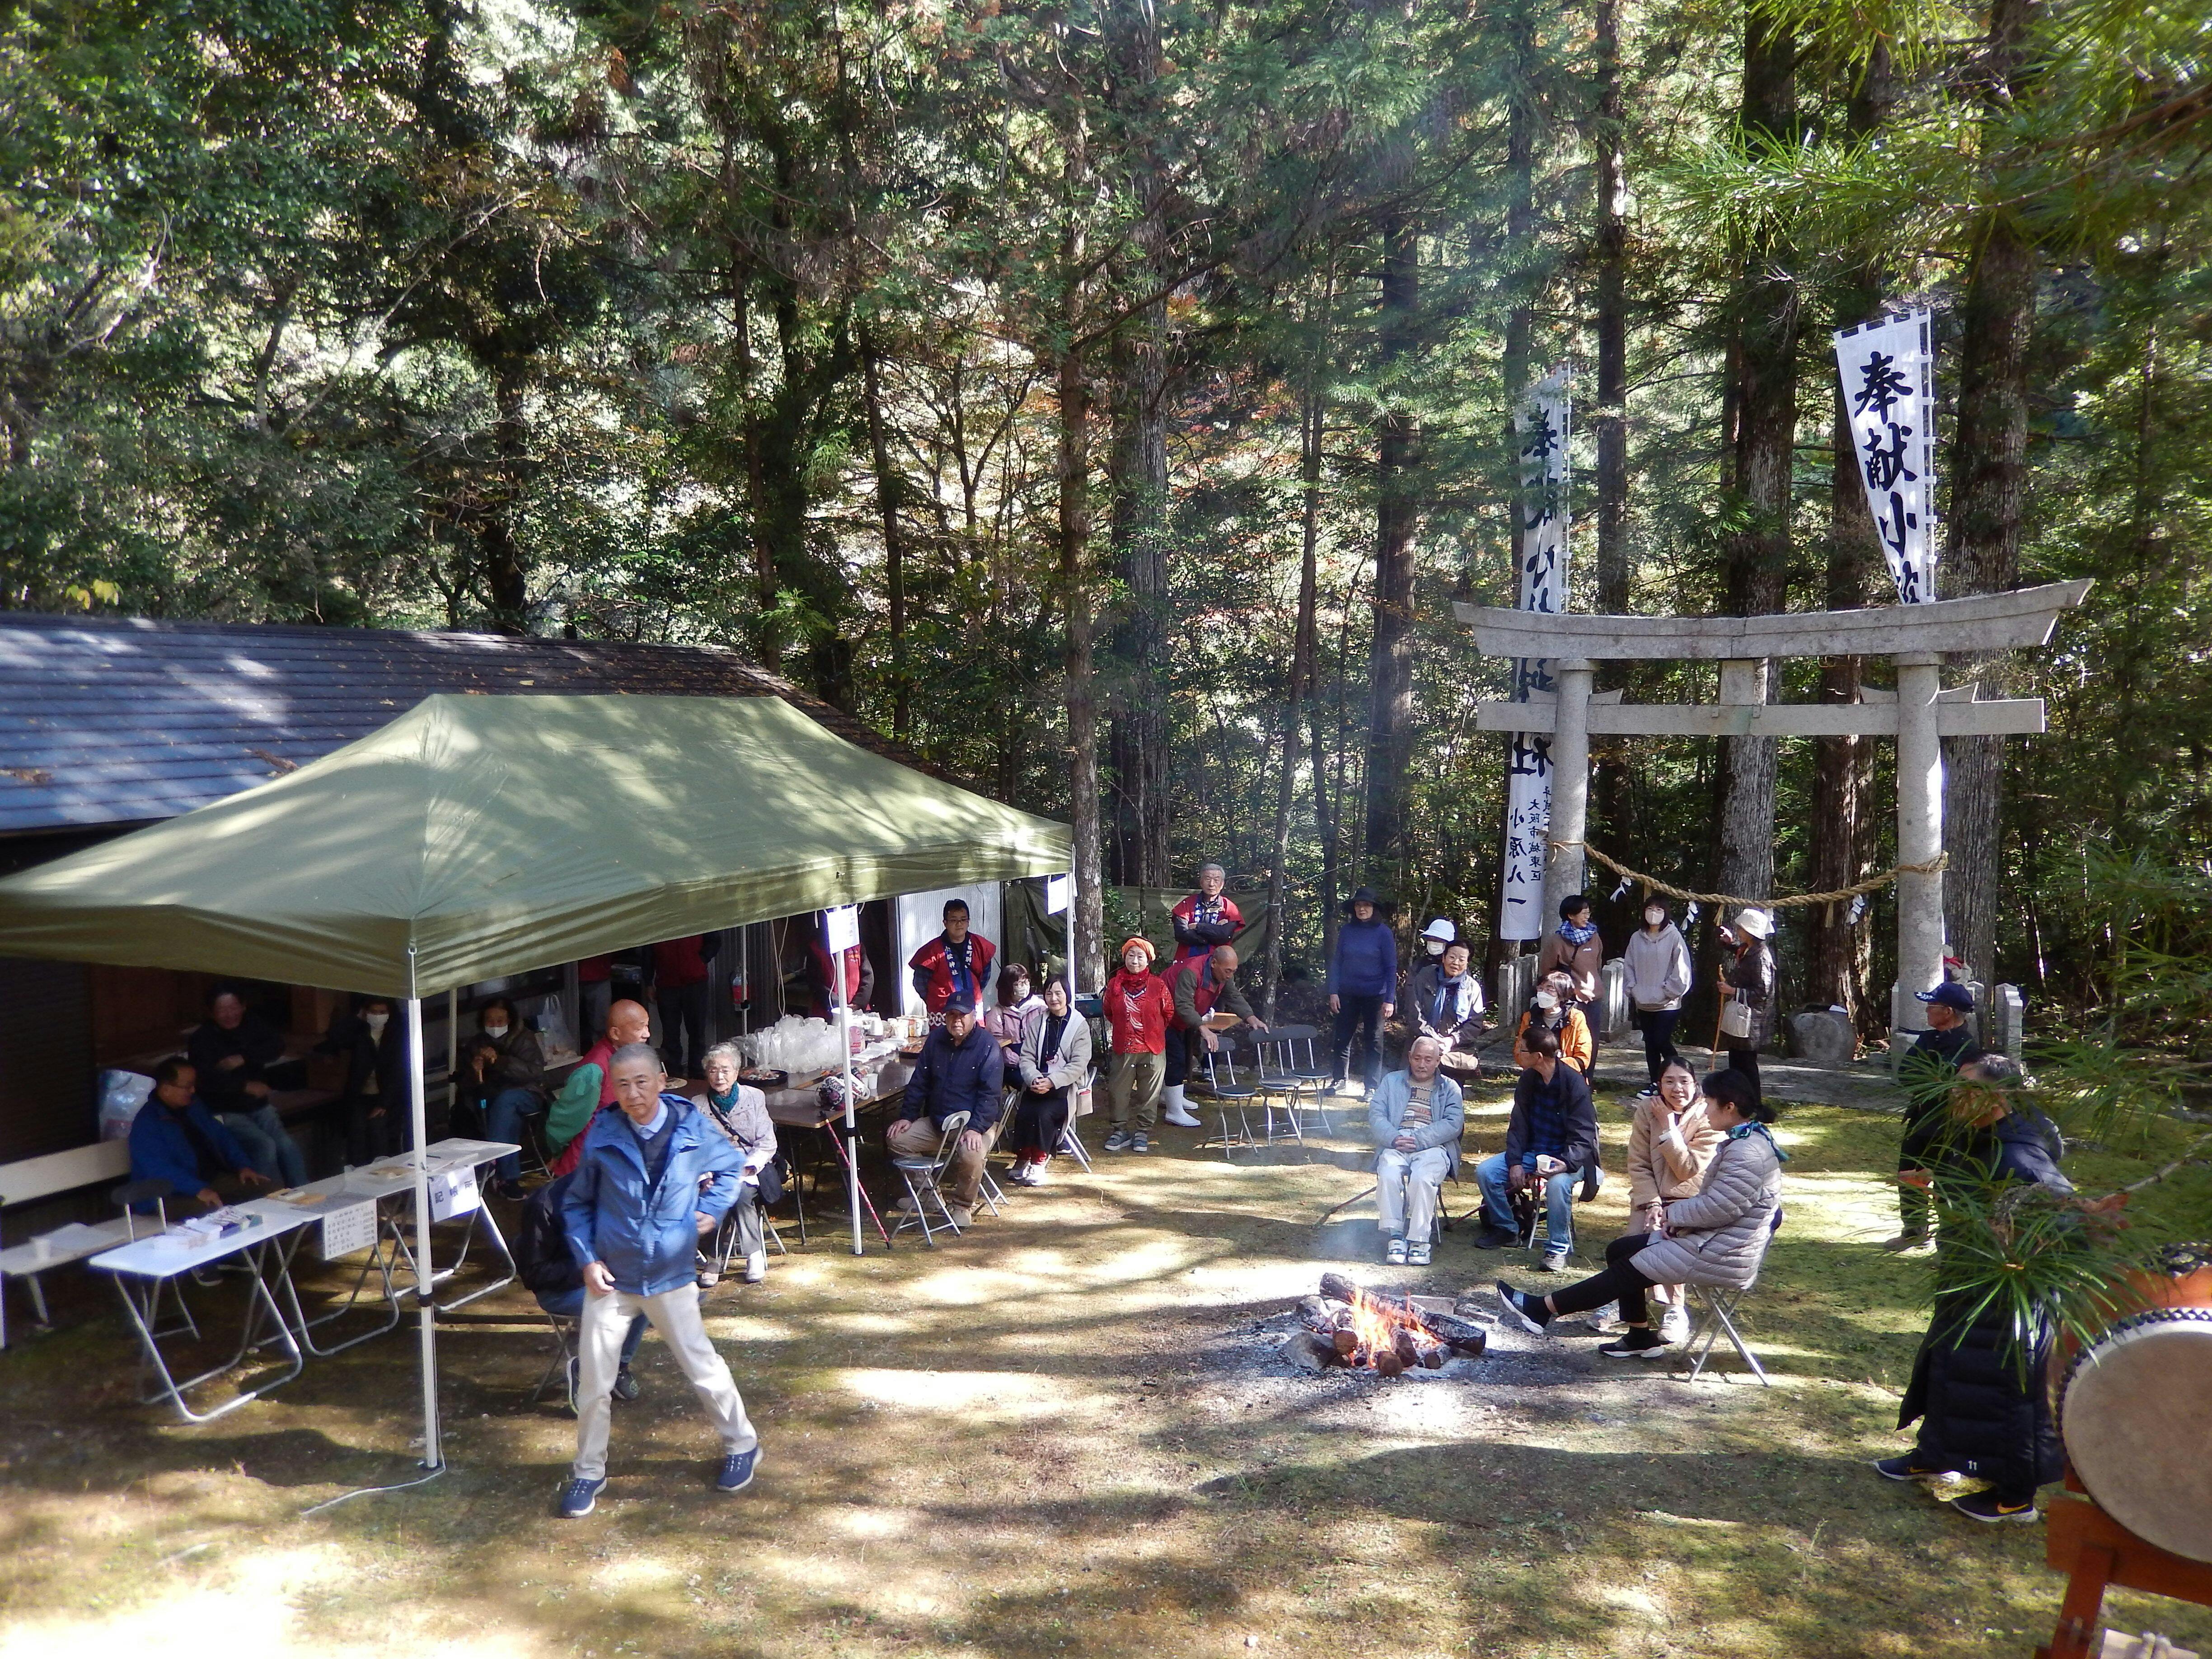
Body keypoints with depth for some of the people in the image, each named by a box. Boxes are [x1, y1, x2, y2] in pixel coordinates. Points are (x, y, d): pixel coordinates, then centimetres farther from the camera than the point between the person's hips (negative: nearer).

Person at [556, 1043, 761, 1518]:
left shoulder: (693, 1130, -10)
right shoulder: (602, 1139, -11)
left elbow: (731, 1165, 11)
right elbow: (577, 1204, 3)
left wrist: (712, 1211, -2)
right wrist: (588, 1259, -7)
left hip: (671, 1277, 0)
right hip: (611, 1278, 0)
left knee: (703, 1367, 11)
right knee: (593, 1381, 4)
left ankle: (742, 1446, 32)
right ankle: (588, 1471, 26)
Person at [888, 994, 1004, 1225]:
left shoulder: (988, 1047, -13)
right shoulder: (937, 1039, 4)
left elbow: (990, 1094, -19)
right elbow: (919, 1082, 11)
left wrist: (976, 1128, -30)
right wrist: (907, 1117, 3)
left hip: (976, 1122, -6)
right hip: (937, 1122, 6)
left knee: (970, 1154, -35)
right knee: (897, 1139, -7)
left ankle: (963, 1205, -7)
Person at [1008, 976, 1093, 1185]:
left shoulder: (1080, 1025, 3)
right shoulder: (1036, 1023, 13)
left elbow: (1079, 1064, -6)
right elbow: (1026, 1057, 6)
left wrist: (1051, 1081, -18)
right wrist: (1034, 1080, -16)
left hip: (1065, 1086, -3)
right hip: (1037, 1083, 3)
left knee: (1044, 1112, -29)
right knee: (1025, 1113, -26)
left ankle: (1039, 1161, -14)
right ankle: (1023, 1158, -6)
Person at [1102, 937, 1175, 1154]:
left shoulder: (1158, 986, -6)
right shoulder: (1114, 985, 0)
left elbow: (1168, 1014, 9)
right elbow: (1109, 1012, 17)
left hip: (1152, 1049, -1)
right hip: (1123, 1049, 1)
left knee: (1149, 1093, 7)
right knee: (1118, 1091, 4)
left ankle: (1143, 1131, 20)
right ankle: (1121, 1129, 19)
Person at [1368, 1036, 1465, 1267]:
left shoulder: (1449, 1088, 19)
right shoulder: (1391, 1082, 24)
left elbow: (1454, 1123, 1)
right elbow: (1376, 1115, 9)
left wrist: (1418, 1140, -13)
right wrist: (1394, 1138, -12)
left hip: (1433, 1147, -1)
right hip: (1395, 1145, 2)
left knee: (1422, 1178, -34)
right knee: (1389, 1175, -32)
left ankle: (1419, 1240, -26)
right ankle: (1395, 1236, -26)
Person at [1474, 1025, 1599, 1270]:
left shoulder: (1574, 1083, -18)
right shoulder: (1528, 1079, 1)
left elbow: (1583, 1138, -20)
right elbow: (1518, 1125, 4)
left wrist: (1566, 1164, -37)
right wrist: (1515, 1162, -10)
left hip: (1568, 1156, -6)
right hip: (1532, 1151, 6)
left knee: (1558, 1183, -39)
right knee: (1485, 1171, -12)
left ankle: (1558, 1248, -19)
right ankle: (1505, 1230, 9)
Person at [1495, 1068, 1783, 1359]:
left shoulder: (1748, 1151, -22)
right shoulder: (1743, 1140, 12)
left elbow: (1718, 1208, -27)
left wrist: (1674, 1214, -9)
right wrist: (1677, 1217, -1)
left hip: (1723, 1254, -10)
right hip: (1715, 1239, 10)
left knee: (1629, 1270, -8)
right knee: (1619, 1250, 8)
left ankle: (1542, 1309, -3)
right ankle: (1640, 1338, 15)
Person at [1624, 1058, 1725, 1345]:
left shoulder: (1707, 1119, -11)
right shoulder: (1647, 1110, -2)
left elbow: (1689, 1171, -17)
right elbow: (1638, 1164, -2)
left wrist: (1668, 1127, -19)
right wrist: (1652, 1204, -14)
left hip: (1689, 1201, -3)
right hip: (1651, 1196, 3)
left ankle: (1674, 1310, -12)